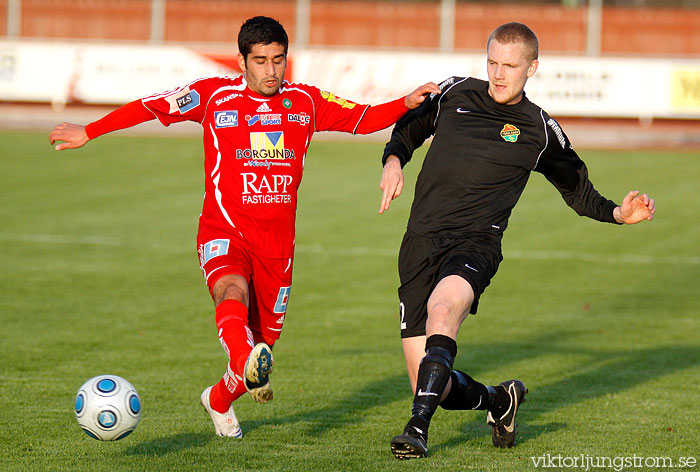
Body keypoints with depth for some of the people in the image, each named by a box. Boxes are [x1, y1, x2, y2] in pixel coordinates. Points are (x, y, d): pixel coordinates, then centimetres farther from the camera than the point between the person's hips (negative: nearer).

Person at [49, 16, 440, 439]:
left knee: (263, 343, 8)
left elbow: (364, 119, 13)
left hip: (277, 241, 3)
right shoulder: (214, 96, 0)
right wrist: (88, 133, 9)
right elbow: (151, 106, 7)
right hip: (223, 233, -3)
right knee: (232, 296, -35)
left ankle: (219, 400, 38)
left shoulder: (307, 102, 8)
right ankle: (250, 370, -63)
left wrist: (407, 104, -5)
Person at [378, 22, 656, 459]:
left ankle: (418, 428, -42)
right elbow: (406, 131, 26)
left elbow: (579, 192, 19)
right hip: (421, 242, 3)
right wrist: (393, 162, 4)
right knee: (433, 386, -2)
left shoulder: (541, 131, 7)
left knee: (442, 307, -39)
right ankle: (500, 400, 32)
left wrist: (618, 213, 0)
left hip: (475, 243, -3)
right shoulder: (454, 94, 12)